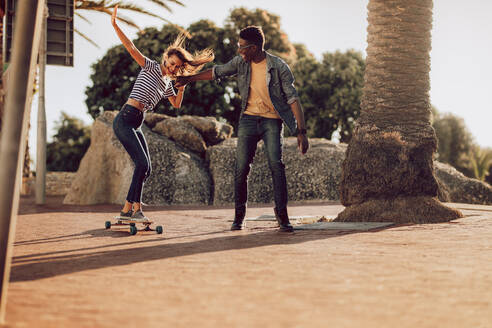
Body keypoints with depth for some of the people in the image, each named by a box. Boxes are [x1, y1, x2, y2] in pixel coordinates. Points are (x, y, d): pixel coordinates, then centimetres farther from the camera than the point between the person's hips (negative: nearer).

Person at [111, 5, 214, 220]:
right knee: (142, 164, -17)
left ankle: (127, 208, 7)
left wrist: (182, 87, 12)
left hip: (136, 125, 8)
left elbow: (176, 104, 28)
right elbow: (131, 48, -12)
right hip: (125, 120, -8)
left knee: (145, 169, 3)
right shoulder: (151, 67, -1)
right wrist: (115, 25, -21)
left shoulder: (167, 83, 19)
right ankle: (136, 208, -11)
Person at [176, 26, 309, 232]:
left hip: (272, 121, -3)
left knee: (276, 165, -15)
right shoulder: (241, 62, 0)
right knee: (241, 166, -3)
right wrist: (189, 79, 26)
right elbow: (217, 72, 18)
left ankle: (282, 214, -5)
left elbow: (293, 99, -13)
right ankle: (239, 213, 10)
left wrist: (301, 132, -18)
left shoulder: (279, 67, -13)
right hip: (249, 118, 4)